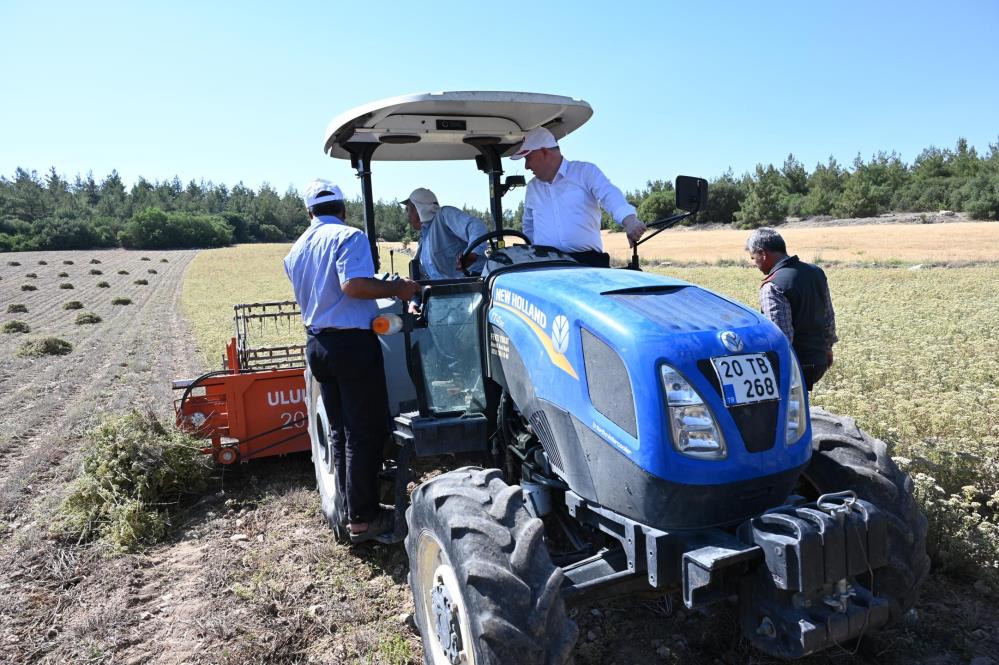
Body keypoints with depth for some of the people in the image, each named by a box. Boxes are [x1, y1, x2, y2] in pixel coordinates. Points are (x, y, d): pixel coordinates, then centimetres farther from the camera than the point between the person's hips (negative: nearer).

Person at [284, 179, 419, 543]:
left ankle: (351, 506, 22)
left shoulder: (295, 251, 14)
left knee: (340, 430, 15)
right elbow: (354, 284, -25)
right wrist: (397, 288, -15)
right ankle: (363, 517, 5)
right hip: (353, 341, -8)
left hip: (317, 343, 8)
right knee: (365, 431, -1)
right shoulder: (349, 237, -10)